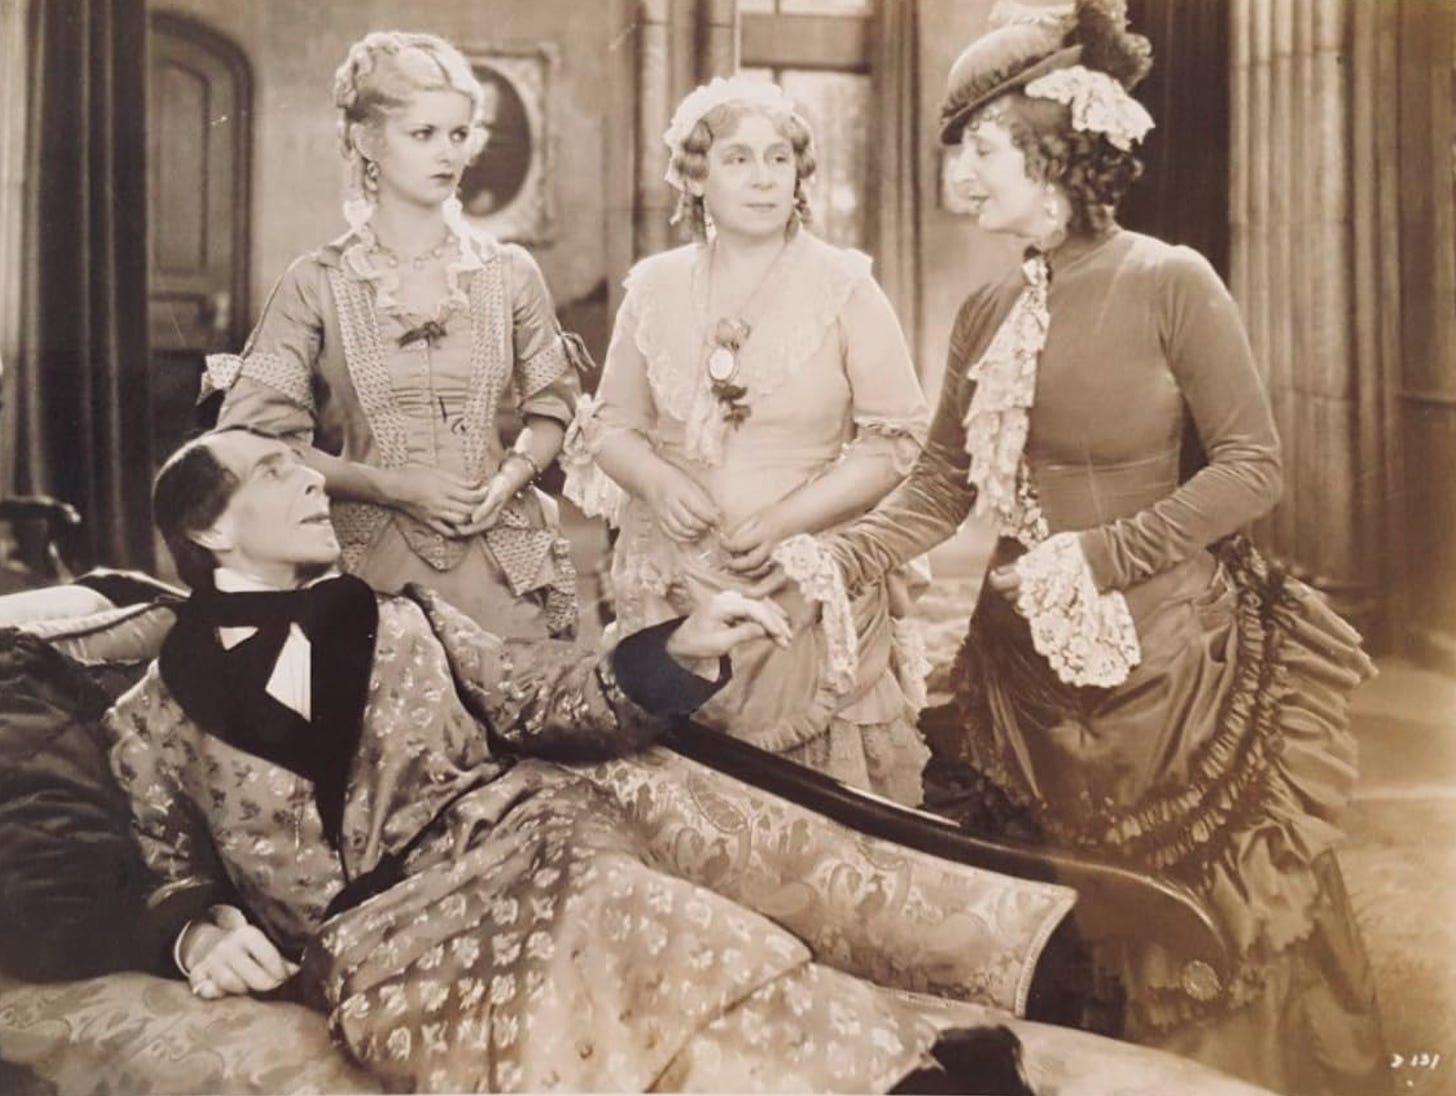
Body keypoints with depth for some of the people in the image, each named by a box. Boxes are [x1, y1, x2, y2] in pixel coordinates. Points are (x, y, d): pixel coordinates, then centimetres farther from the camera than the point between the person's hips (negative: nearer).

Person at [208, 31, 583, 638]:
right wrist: (393, 485, -12)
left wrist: (509, 478, -6)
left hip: (503, 565, 2)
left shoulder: (508, 272, 4)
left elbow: (550, 406, 13)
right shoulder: (315, 285, -3)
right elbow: (260, 440, -4)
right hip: (374, 564, -2)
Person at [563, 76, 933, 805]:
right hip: (676, 593, 2)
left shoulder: (844, 286, -1)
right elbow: (612, 423, 14)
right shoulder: (654, 288, 6)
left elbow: (897, 439, -3)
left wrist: (790, 519, -14)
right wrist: (656, 481, -8)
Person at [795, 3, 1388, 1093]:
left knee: (1212, 928, 8)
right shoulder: (985, 314, 5)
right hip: (1026, 661, 5)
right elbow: (939, 488, 4)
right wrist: (825, 565, -11)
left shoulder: (1169, 283, -11)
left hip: (1163, 656, -5)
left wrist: (1100, 555, -17)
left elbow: (1252, 468, -10)